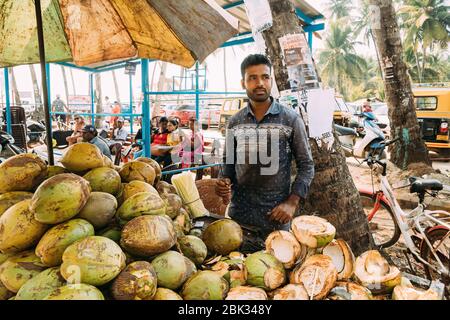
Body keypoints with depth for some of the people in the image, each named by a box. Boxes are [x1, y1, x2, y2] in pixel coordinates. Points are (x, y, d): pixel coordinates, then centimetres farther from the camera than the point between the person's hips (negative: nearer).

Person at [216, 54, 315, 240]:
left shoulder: (291, 119, -5)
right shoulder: (235, 121, 4)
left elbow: (306, 165, -2)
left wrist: (292, 202, -12)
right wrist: (224, 181, -7)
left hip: (276, 213, -2)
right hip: (239, 211, 3)